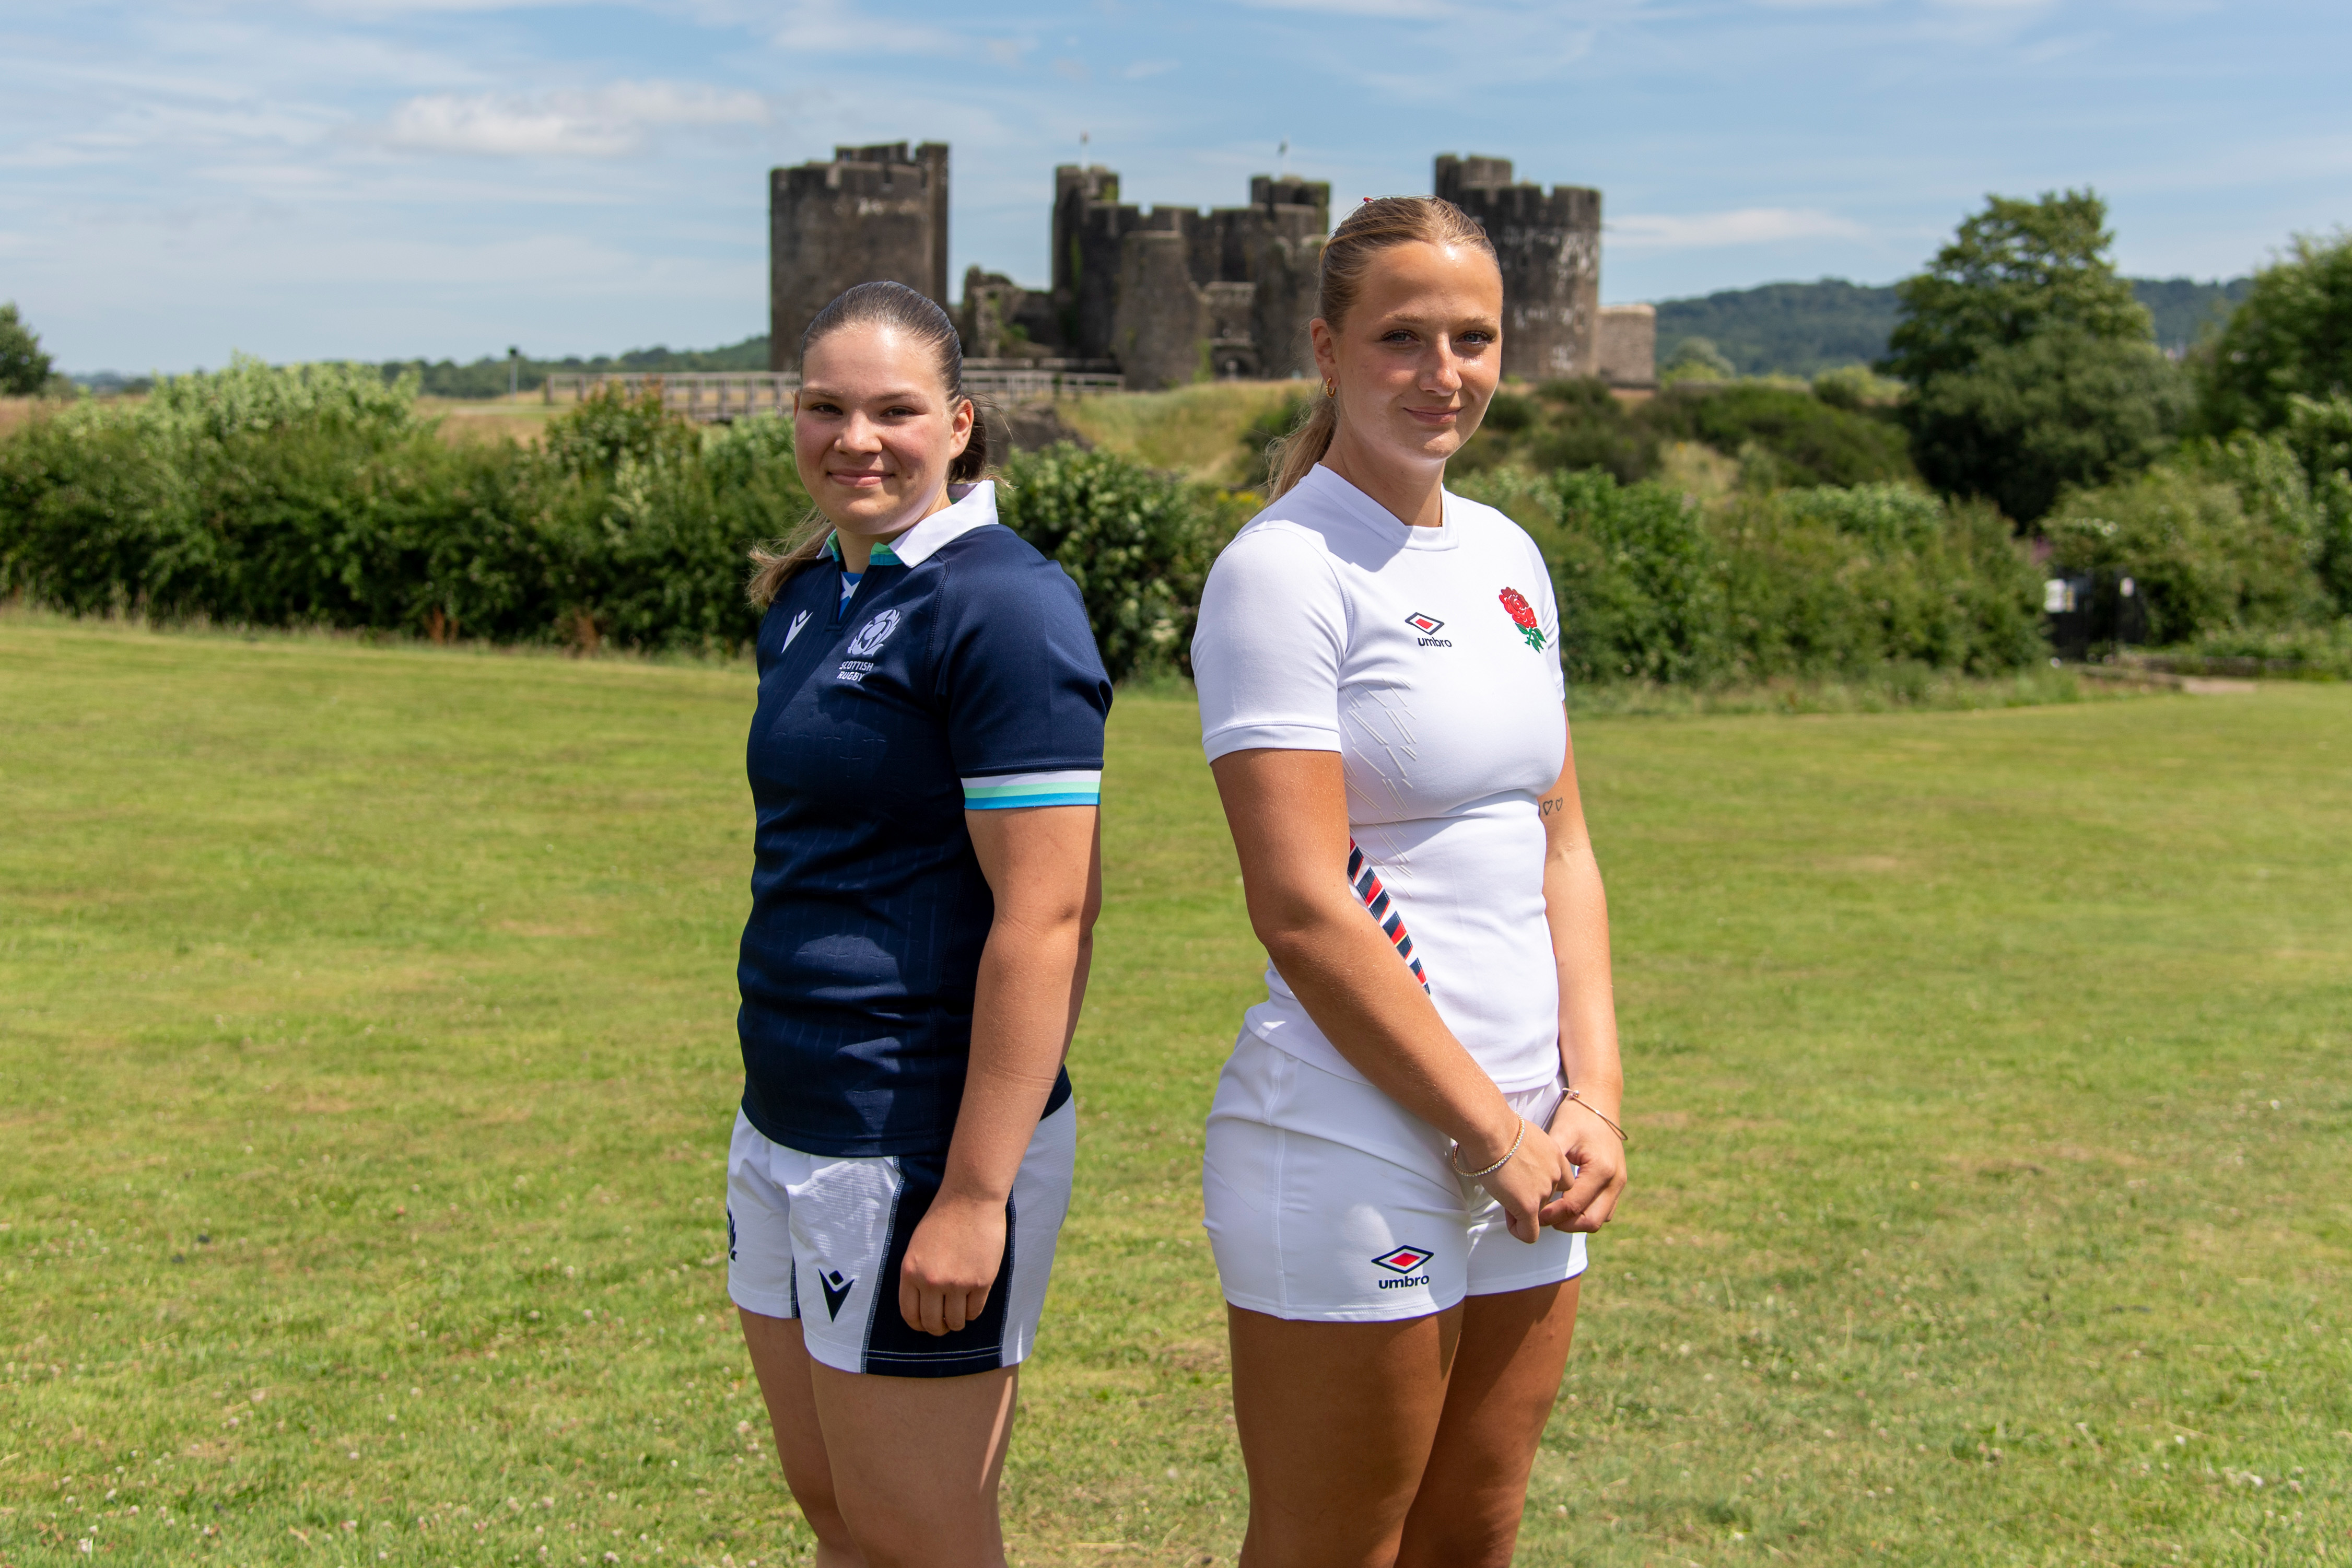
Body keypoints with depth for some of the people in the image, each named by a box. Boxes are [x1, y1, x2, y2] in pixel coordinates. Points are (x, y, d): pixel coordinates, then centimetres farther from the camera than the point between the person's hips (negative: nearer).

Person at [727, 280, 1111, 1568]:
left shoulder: (1002, 608, -15)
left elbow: (1044, 919, -20)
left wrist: (974, 1195, -23)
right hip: (785, 1127, 9)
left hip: (923, 1146, -8)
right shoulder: (808, 600, 12)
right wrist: (773, 1107, 19)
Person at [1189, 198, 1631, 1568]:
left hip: (1520, 1152, 7)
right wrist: (1495, 1131, -12)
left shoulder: (1507, 556, 12)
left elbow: (1561, 848, 14)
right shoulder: (1285, 569, -11)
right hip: (1352, 1155, -7)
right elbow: (1301, 908, -16)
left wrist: (1593, 1097, 2)